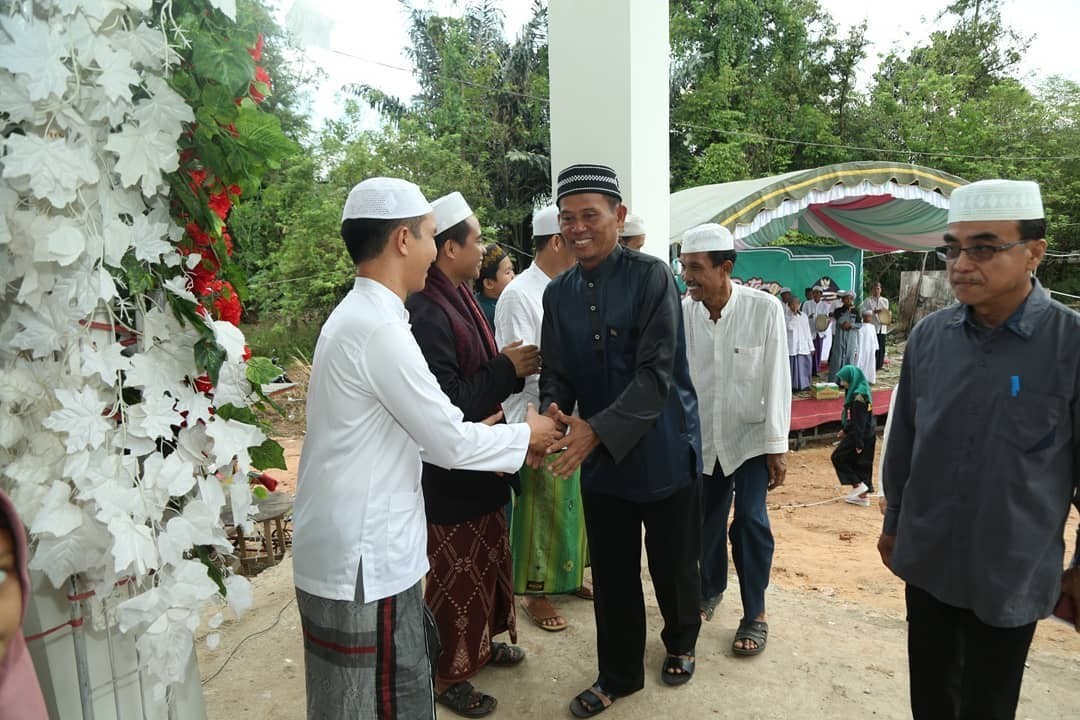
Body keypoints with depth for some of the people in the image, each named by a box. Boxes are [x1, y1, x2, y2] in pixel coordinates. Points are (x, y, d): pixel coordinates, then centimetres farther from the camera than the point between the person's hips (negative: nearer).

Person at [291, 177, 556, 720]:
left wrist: (481, 442, 12)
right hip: (363, 562, -9)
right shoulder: (379, 327, -22)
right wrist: (526, 435, -1)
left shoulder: (357, 316, 8)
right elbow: (449, 441, -17)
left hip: (351, 551, 9)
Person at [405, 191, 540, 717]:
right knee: (457, 573, 9)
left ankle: (480, 643, 45)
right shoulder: (426, 313, -26)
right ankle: (448, 673, 30)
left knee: (488, 559, 24)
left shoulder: (458, 298, 5)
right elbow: (448, 404, -28)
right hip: (451, 473, -9)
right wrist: (506, 369, -19)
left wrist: (511, 366, -6)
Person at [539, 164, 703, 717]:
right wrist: (554, 415, -18)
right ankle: (618, 674, 36)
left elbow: (657, 373, -20)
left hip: (664, 451, -3)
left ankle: (680, 643, 46)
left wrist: (598, 430, -29)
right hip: (600, 460, 4)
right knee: (612, 573, 14)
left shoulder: (650, 276, -13)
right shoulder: (558, 292, 3)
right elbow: (555, 375, 4)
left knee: (672, 564, 16)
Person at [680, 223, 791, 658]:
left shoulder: (764, 309, -17)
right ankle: (710, 589, 40)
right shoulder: (682, 312, -13)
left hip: (750, 436, -2)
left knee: (750, 521, -3)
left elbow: (776, 380, -12)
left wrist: (777, 447, -10)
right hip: (702, 438, 2)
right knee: (706, 520, 14)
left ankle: (755, 614, 18)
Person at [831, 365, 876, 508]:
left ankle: (858, 485, 2)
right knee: (859, 463, 13)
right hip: (866, 435, 9)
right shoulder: (856, 392, 8)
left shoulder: (859, 396, -22)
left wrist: (858, 443, -21)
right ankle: (863, 495, 19)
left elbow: (859, 421, -23)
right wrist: (845, 429, 27)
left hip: (860, 435, -9)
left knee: (838, 457, 2)